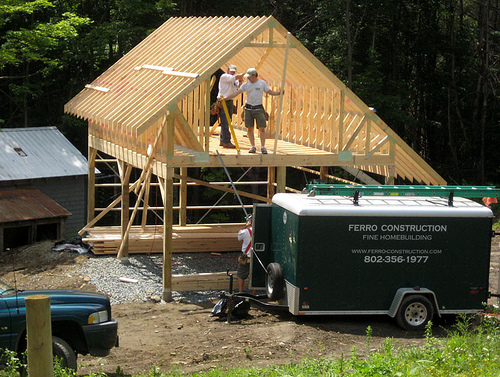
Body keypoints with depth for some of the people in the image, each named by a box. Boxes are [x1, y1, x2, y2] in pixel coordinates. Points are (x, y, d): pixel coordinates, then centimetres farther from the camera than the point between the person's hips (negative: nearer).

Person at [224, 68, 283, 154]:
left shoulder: (262, 83, 1)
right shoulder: (246, 84, 4)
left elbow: (270, 92, 4)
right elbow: (236, 93, 2)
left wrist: (279, 92, -14)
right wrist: (225, 98, -5)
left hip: (258, 108, -2)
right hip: (248, 108, 2)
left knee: (262, 128, -6)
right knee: (249, 128, 1)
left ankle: (263, 147, 1)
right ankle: (253, 147, 10)